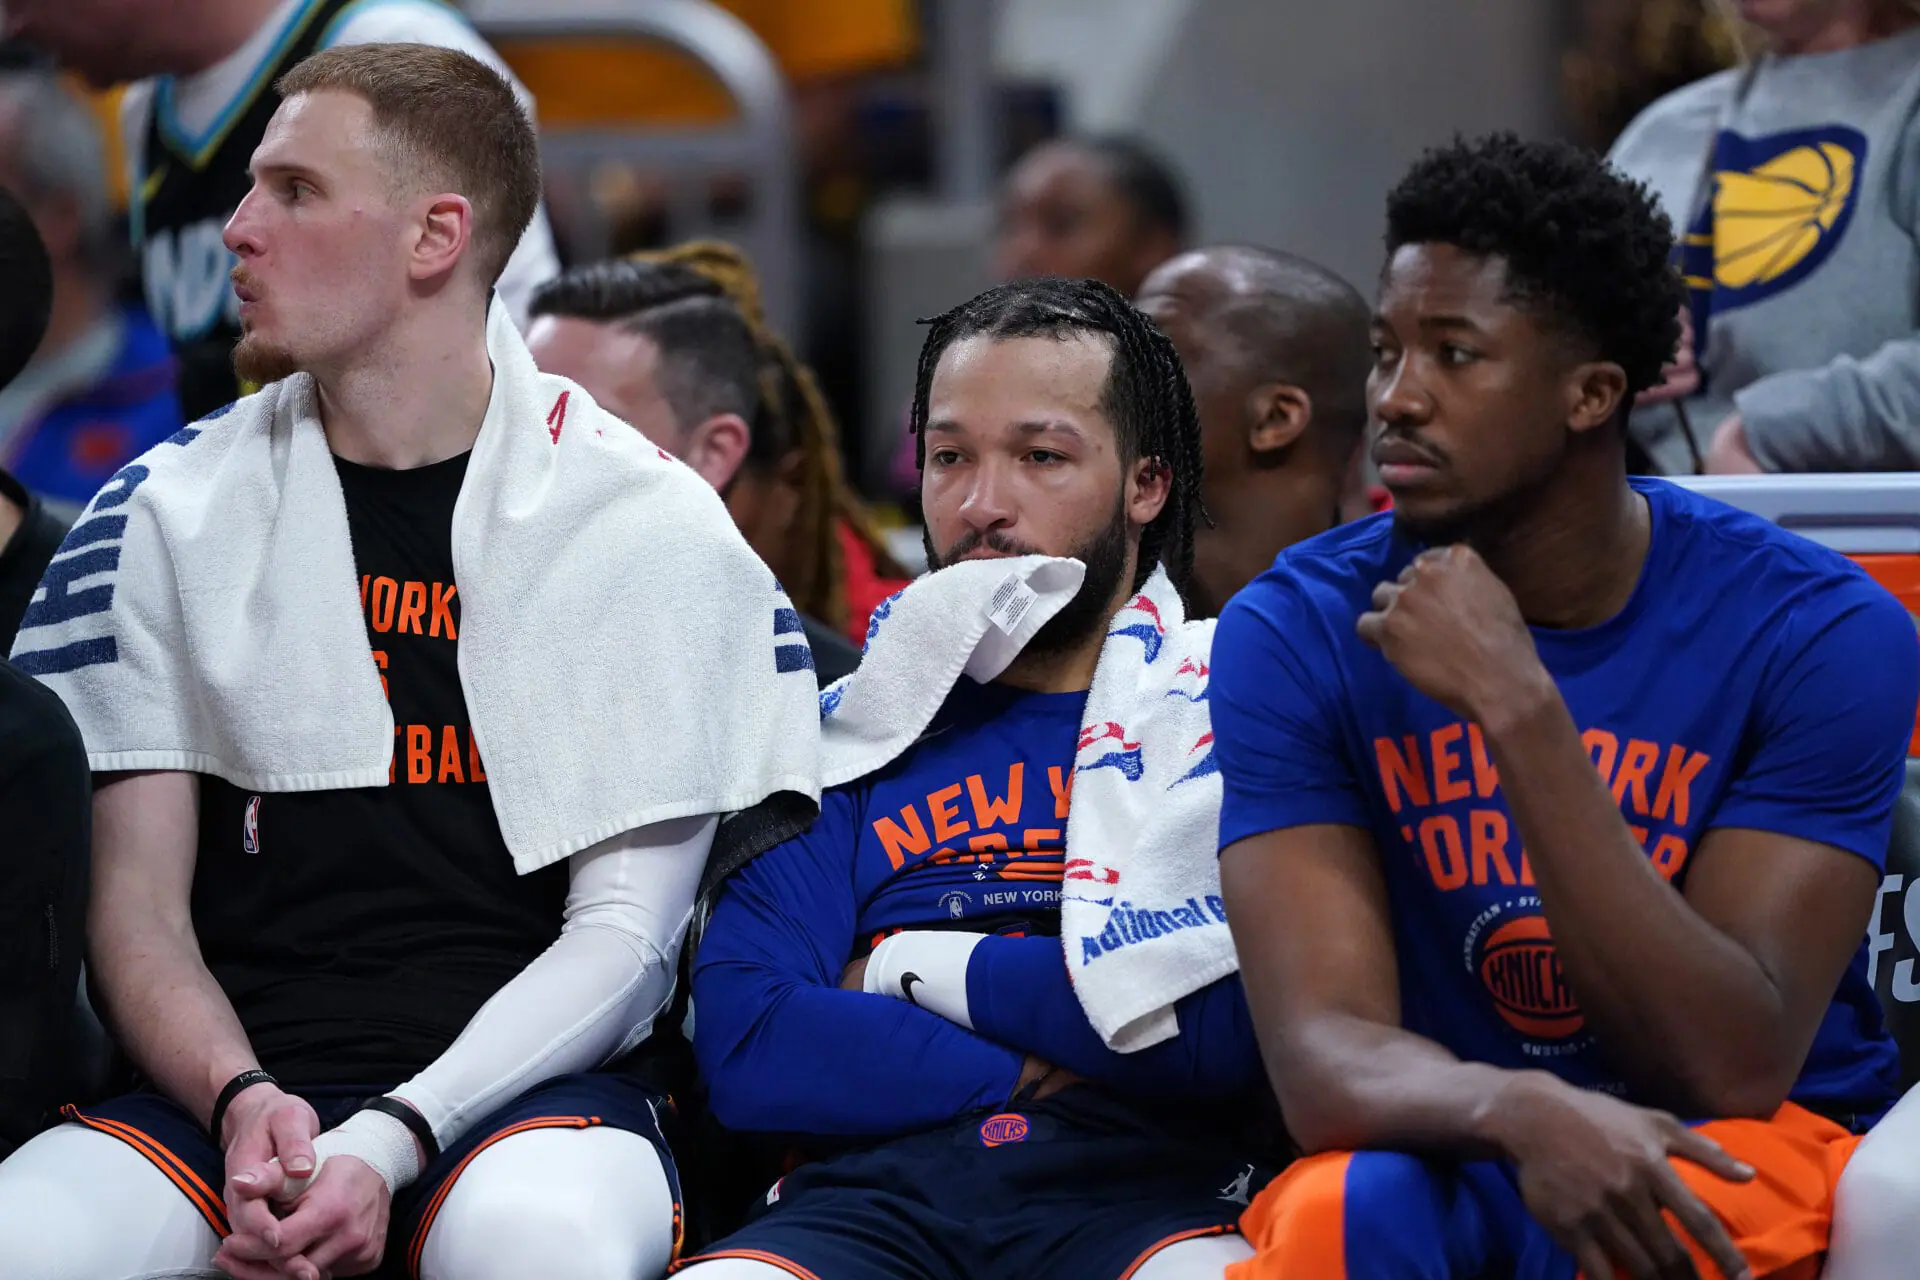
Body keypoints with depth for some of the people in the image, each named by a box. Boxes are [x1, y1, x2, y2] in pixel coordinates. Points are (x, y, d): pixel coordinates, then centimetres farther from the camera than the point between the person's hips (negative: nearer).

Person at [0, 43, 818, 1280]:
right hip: (232, 1084, 2)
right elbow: (138, 907, 8)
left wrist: (390, 1143, -16)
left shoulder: (648, 528, 4)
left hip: (527, 1087, -2)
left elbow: (625, 935, -1)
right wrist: (242, 1103, -13)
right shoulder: (170, 513, 12)